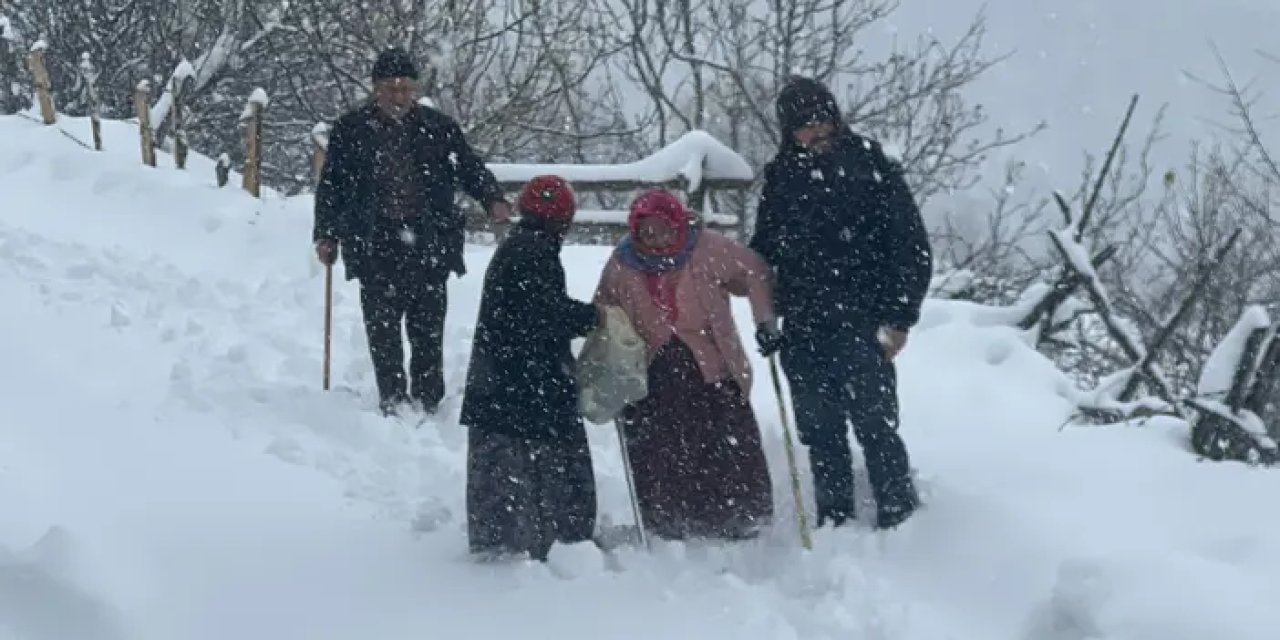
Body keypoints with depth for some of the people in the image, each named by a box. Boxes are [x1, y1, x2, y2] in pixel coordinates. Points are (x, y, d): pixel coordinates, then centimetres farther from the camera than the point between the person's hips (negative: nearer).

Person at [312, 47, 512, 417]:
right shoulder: (351, 130, 7)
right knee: (383, 331, -1)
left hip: (429, 248, 0)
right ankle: (393, 404, 5)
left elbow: (471, 169, 9)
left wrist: (493, 200, -9)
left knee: (428, 331, 1)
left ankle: (427, 404, 9)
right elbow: (331, 187, 12)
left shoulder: (439, 129, 6)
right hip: (376, 248, 0)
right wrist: (326, 235, 7)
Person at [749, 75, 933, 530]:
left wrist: (900, 317, -8)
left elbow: (911, 245, -3)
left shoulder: (872, 167, -2)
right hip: (802, 332, 4)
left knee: (875, 427, -4)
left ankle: (901, 522, 5)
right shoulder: (781, 176, 11)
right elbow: (763, 251, 19)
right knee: (820, 434, 10)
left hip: (861, 327, -4)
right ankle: (834, 523, 21)